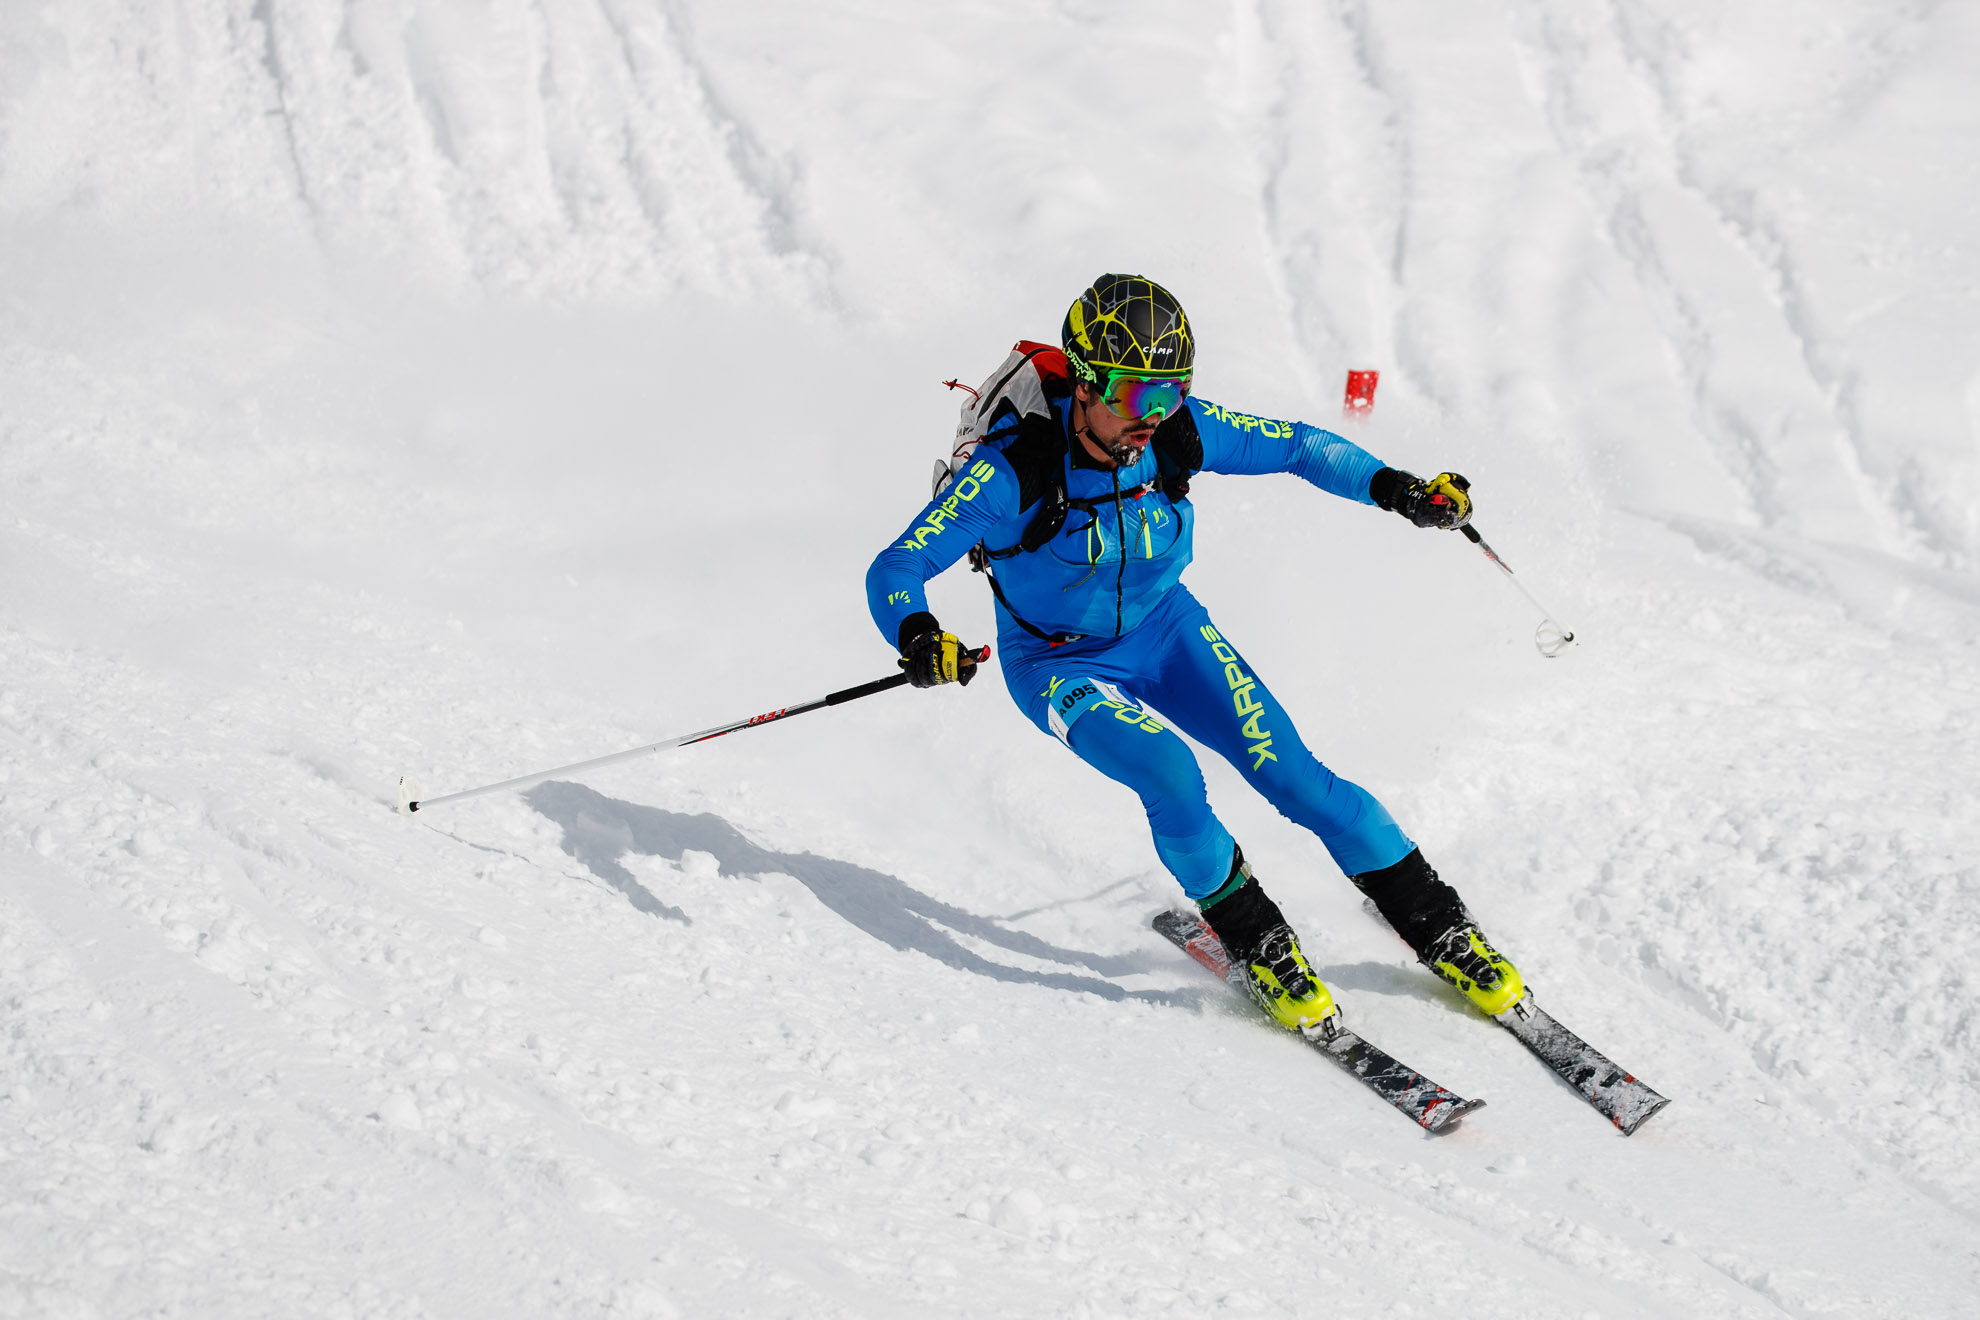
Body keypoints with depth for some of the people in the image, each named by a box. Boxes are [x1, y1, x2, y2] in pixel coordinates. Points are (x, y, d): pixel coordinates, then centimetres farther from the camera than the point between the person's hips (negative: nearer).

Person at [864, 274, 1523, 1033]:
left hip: (1166, 629, 3)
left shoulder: (1179, 432, -18)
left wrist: (1393, 488, -14)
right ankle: (1256, 945, -5)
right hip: (1062, 665, -3)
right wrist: (916, 636, -50)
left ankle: (1444, 933, 4)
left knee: (1293, 774, -9)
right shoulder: (1015, 469, -29)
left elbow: (1297, 447, -2)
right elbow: (894, 570, -29)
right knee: (1169, 777, -29)